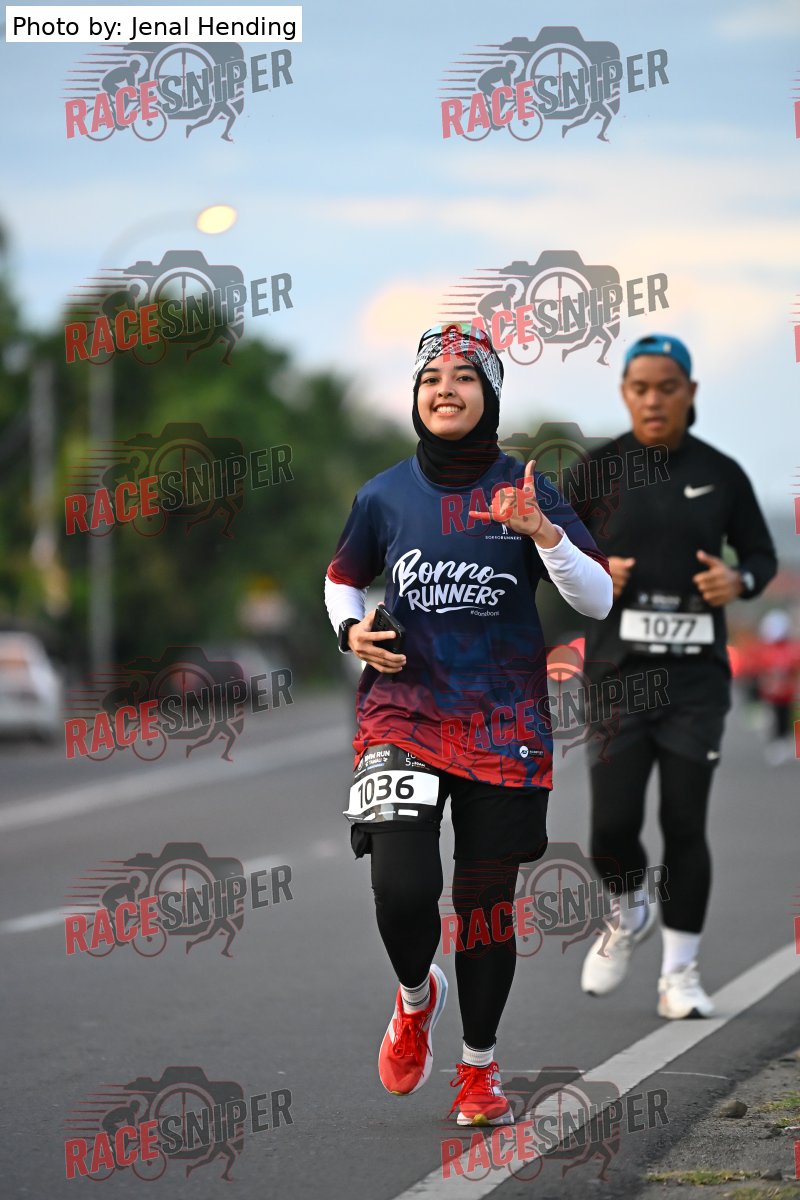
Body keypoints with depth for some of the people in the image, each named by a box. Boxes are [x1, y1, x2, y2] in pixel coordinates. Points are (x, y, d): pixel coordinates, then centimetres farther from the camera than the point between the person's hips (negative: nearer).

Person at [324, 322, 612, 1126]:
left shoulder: (525, 491, -1)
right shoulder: (383, 497, 3)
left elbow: (598, 601, -6)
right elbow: (342, 578, 21)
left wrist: (542, 531, -22)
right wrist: (351, 631, 0)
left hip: (504, 721, 0)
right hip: (404, 710, 0)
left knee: (487, 899, 5)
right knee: (401, 887, -17)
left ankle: (479, 1067, 24)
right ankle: (415, 996, 17)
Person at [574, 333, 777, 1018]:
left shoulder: (721, 474, 2)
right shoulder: (597, 471, 0)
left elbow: (763, 556, 11)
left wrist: (738, 582, -12)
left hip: (697, 677, 0)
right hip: (617, 672, 0)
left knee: (685, 825, -1)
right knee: (613, 826, -6)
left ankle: (680, 973, 12)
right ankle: (628, 919, 26)